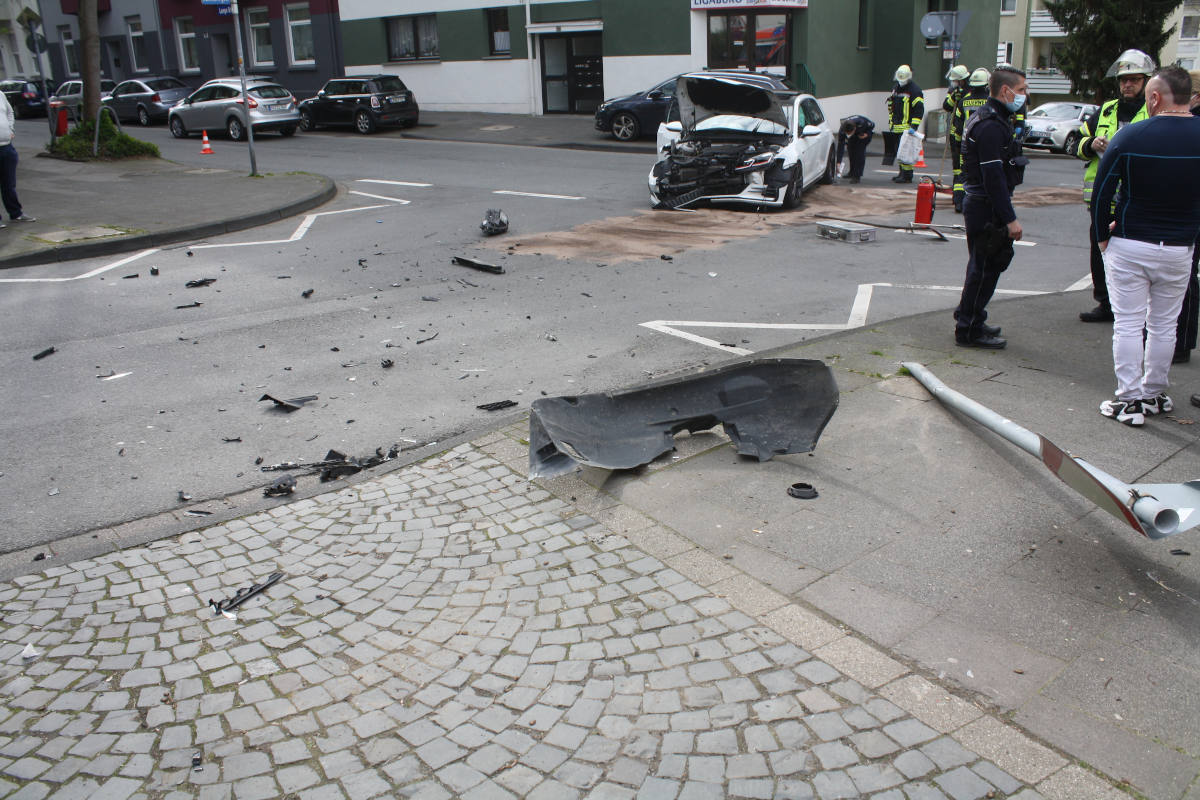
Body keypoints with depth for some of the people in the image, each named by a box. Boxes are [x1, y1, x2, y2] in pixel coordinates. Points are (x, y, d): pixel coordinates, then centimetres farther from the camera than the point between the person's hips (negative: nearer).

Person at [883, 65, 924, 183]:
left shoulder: (915, 90, -9)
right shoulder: (895, 87, 16)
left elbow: (919, 110, -13)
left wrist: (914, 126, -19)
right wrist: (890, 122, 24)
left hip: (907, 127, -8)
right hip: (896, 127, 8)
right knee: (898, 151, 11)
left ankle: (907, 176, -8)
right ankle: (902, 173, 20)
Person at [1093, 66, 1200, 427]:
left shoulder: (1130, 136, -11)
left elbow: (1101, 192, -9)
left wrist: (1103, 235, 3)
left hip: (1128, 246, -3)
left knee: (1128, 324, 3)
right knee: (1164, 325, 14)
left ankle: (1129, 400, 4)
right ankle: (1154, 394, 24)